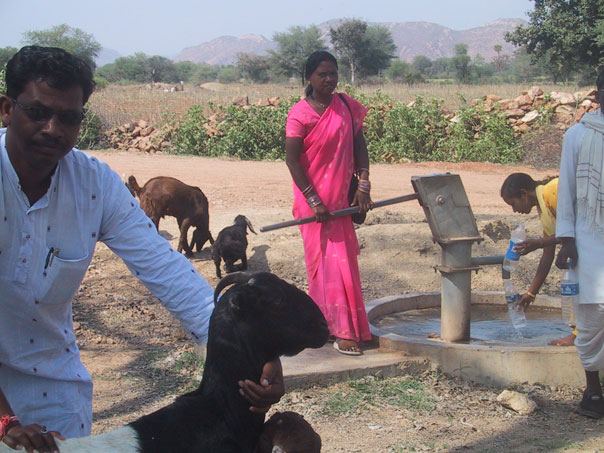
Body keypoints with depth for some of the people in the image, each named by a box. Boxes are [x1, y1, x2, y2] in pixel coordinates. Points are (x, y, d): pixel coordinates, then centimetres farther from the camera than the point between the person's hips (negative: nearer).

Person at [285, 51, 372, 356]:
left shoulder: (347, 107, 5)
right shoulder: (300, 114, -11)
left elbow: (359, 147, 6)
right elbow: (292, 160, -13)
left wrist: (363, 185, -6)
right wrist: (314, 201, -18)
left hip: (341, 198, 6)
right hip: (315, 199, -6)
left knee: (342, 259, 13)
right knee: (329, 261, -5)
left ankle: (322, 322, 29)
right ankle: (342, 332, -1)